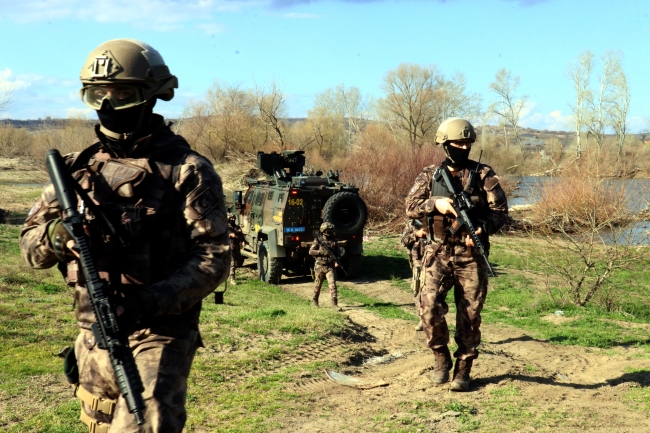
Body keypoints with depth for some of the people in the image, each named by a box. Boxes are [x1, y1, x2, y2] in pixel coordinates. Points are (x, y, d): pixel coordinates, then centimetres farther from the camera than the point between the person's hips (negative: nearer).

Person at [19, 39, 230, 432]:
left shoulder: (187, 171, -7)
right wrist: (55, 236, -16)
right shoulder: (78, 167, 7)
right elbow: (30, 243, 8)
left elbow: (214, 257, -11)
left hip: (160, 338, -5)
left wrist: (154, 300, -25)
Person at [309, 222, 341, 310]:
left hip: (330, 267, 1)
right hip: (319, 266, -1)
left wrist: (336, 261, -9)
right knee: (317, 285, 11)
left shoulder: (334, 242, 5)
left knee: (333, 285, -10)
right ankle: (315, 301, 32)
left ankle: (334, 303, -11)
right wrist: (321, 252, -21)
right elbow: (311, 251, -9)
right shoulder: (318, 241, -3)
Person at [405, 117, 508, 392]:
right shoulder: (430, 175, 6)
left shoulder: (483, 174, 2)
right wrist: (435, 203, -17)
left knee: (470, 315, 3)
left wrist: (483, 228, -20)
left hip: (471, 256, 0)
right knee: (430, 307, -13)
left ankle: (463, 369, 17)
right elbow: (410, 207, 1)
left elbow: (501, 209, -2)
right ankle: (441, 357, 11)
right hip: (439, 255, 1)